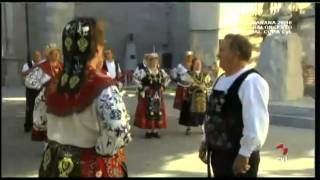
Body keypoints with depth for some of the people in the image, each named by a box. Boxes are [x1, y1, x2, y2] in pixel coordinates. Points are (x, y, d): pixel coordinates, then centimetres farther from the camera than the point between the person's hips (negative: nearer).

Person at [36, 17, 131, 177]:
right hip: (93, 168, -5)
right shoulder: (103, 88, -21)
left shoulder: (52, 87, -3)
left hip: (55, 165, 5)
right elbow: (118, 132, -31)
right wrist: (101, 151, -14)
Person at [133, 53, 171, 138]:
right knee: (147, 112, -4)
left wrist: (163, 86, 8)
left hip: (158, 95, 5)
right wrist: (142, 88, -12)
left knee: (158, 112, 5)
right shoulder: (144, 71, -10)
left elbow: (167, 79, 20)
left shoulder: (161, 71, 6)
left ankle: (155, 130, 15)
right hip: (148, 95, -5)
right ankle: (148, 131, 4)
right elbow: (136, 79, -14)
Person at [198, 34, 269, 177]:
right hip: (218, 153, 9)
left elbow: (256, 123, -24)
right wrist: (205, 141, 17)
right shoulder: (221, 80, 12)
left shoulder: (251, 81, -18)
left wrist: (244, 154, -23)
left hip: (238, 157, -9)